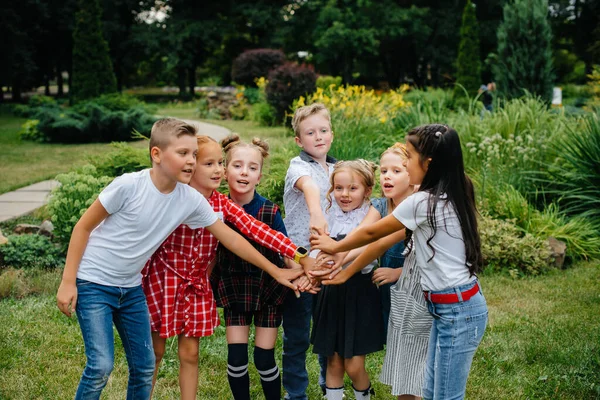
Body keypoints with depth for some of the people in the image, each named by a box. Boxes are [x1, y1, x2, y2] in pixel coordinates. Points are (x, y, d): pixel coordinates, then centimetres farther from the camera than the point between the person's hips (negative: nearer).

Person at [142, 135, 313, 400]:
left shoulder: (222, 204, -5)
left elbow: (255, 230, -15)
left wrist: (299, 256, -25)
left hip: (197, 285, 3)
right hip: (163, 279, -3)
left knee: (190, 353, 9)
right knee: (154, 351, 9)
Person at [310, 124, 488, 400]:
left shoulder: (423, 202, -18)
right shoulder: (449, 196, 8)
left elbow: (371, 233, -3)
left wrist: (333, 247, 12)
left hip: (457, 310, -9)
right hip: (449, 306, 9)